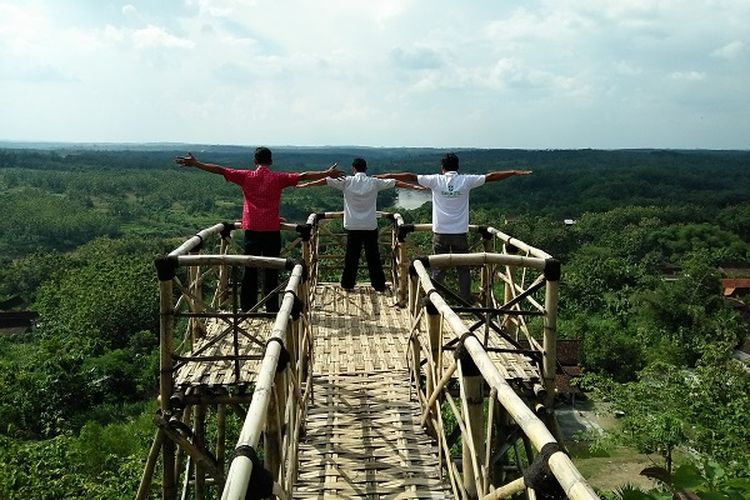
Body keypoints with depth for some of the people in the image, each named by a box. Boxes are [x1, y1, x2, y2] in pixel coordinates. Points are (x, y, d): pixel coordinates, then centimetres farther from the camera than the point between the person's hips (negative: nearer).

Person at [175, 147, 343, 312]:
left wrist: (195, 163, 8)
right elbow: (303, 176, -5)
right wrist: (327, 173, -1)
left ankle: (247, 308, 12)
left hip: (252, 230, 1)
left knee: (250, 270, 8)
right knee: (271, 271, 5)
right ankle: (272, 309, 8)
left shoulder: (246, 176, 2)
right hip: (272, 231, -1)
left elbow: (220, 170, 2)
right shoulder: (278, 178, -1)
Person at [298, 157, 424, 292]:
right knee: (373, 257, 6)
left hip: (353, 227, 0)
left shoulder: (347, 182, -3)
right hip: (371, 227, 0)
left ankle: (347, 285, 17)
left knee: (351, 256, 9)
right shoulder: (374, 182, 0)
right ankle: (379, 286, 11)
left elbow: (326, 181, 1)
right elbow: (395, 183, 6)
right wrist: (413, 186, 15)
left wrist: (307, 184, 9)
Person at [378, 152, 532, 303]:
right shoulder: (466, 181, -3)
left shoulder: (436, 180, -4)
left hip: (440, 233, 0)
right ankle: (466, 303, 10)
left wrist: (388, 176, 8)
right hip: (460, 233, 0)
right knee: (463, 269, 8)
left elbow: (411, 177, -2)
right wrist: (515, 172, 8)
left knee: (438, 269, 8)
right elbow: (491, 176, 1)